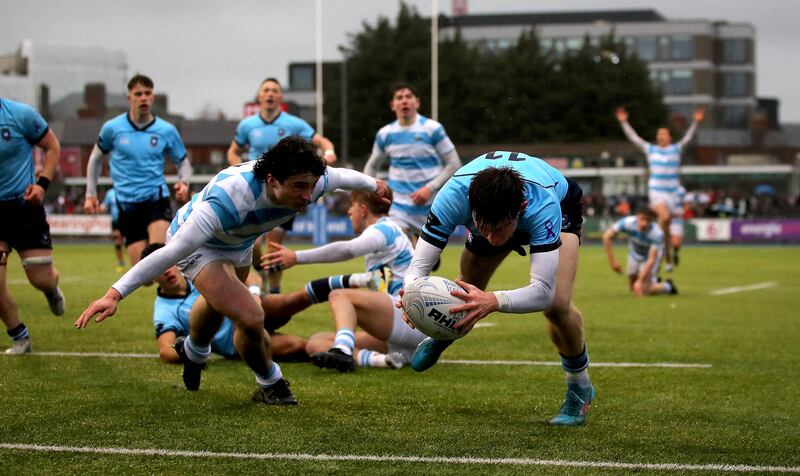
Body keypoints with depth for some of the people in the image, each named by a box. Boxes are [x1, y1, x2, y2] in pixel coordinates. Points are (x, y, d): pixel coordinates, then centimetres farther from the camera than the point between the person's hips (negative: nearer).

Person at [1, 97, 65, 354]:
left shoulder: (21, 114, -12)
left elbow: (53, 147, 0)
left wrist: (42, 184, -12)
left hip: (24, 204, -2)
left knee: (41, 279, -1)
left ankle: (52, 289, 40)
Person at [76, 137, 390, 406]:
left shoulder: (306, 181, -30)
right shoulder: (231, 197, -48)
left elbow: (340, 176, -4)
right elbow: (173, 251, -51)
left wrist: (374, 185, 18)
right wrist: (116, 294, -56)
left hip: (238, 243, 7)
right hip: (196, 243, -7)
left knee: (219, 302, 34)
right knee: (250, 318, -23)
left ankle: (194, 354, 67)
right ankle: (270, 386, 7)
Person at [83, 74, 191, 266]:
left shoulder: (167, 131, 1)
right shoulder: (112, 128, 2)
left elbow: (183, 162, 14)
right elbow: (96, 158, 19)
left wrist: (184, 183, -7)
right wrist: (91, 195, 17)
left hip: (157, 200, -1)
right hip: (127, 205, 1)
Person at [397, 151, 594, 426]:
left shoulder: (542, 204, -48)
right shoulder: (453, 196, -43)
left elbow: (543, 291, -51)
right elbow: (419, 266, -39)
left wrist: (494, 302, -69)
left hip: (560, 205, -3)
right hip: (488, 208, 3)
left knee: (557, 305, -22)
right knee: (469, 296, 10)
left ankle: (580, 388, 6)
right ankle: (440, 338, 50)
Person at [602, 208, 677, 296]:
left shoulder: (657, 234, -38)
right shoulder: (628, 222, -33)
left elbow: (651, 260, -36)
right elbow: (607, 236, -22)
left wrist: (640, 281, -42)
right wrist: (612, 261, -25)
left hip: (652, 254, -4)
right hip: (635, 255, 4)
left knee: (643, 291, -17)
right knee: (633, 289, 12)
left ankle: (667, 286, 11)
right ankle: (654, 281, 41)